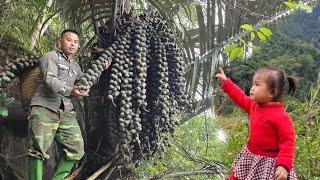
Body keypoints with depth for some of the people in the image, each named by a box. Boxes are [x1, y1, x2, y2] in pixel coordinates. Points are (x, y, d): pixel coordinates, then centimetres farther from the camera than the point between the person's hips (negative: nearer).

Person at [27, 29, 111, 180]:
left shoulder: (75, 66, 25)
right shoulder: (50, 57, 2)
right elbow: (50, 80, -14)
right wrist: (69, 90, -25)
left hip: (66, 111, 7)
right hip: (44, 108, -6)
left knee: (76, 147, -2)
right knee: (38, 149, -13)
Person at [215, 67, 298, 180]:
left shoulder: (281, 116, -24)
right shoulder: (254, 105, 0)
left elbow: (287, 142, -24)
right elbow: (242, 99, 18)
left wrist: (284, 166, -32)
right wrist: (225, 82, 19)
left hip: (269, 162, -8)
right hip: (250, 157, 8)